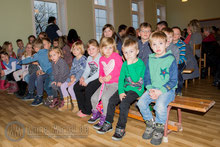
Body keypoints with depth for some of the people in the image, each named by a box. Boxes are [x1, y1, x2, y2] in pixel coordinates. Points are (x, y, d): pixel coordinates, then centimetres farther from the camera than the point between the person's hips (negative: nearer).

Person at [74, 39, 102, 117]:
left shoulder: (100, 58, -15)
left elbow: (99, 73, -21)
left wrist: (87, 81, -20)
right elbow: (87, 71, 13)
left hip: (98, 79, -9)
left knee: (88, 89, -28)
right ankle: (82, 108, 11)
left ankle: (87, 111, -5)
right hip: (91, 78, 9)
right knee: (76, 87, 0)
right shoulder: (89, 58, 12)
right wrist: (83, 77, -9)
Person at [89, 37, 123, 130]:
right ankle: (96, 113, 30)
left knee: (105, 98, -26)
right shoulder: (101, 59, 10)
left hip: (115, 83, -6)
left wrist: (111, 76, -17)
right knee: (94, 98, 1)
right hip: (105, 83, 7)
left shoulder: (116, 56, -9)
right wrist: (100, 77, 1)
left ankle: (104, 118, -6)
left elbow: (122, 69, -11)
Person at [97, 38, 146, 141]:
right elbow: (121, 78, 6)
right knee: (111, 100, -9)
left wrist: (130, 65, -23)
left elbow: (135, 78, -24)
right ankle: (108, 123, 7)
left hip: (136, 89, -6)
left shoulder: (140, 63, -11)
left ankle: (121, 128, -13)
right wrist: (121, 92, -7)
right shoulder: (125, 64, 8)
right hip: (125, 88, 6)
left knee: (124, 103, -27)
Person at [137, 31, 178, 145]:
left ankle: (159, 129, -1)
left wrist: (161, 91, -18)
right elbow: (147, 77, 11)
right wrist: (150, 89, -7)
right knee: (141, 102, -17)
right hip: (153, 88, 5)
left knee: (160, 105, -30)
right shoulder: (150, 59, 9)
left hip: (167, 89, -5)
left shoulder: (171, 59, -6)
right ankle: (150, 124, 9)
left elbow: (173, 80, -8)